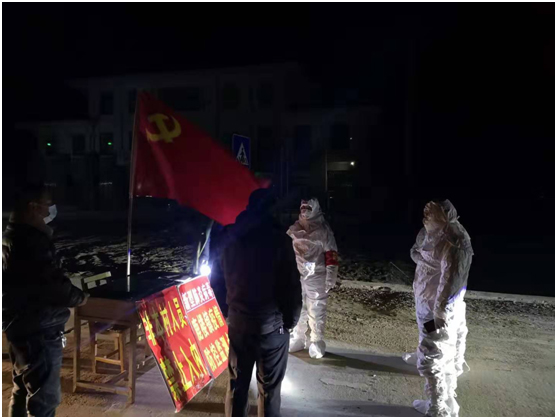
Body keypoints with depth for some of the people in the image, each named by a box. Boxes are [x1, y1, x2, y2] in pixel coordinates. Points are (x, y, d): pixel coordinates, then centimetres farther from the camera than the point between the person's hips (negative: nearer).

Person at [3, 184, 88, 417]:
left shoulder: (11, 236, 12)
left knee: (23, 391, 23)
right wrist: (78, 297, -9)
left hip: (20, 325, 11)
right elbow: (51, 283, -25)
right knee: (44, 397, -2)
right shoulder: (31, 239, -22)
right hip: (38, 330, -11)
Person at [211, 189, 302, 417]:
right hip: (271, 326, -4)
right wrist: (290, 320, 1)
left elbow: (216, 280, 7)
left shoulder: (228, 236, -1)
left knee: (236, 384, 19)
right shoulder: (277, 239, -16)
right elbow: (291, 285, -15)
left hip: (236, 323, 4)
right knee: (269, 389, 11)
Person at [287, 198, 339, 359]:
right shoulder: (294, 230, 6)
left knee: (316, 311, 1)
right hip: (295, 276, 5)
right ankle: (298, 339, 30)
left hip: (315, 278, -5)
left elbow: (331, 256, -10)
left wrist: (330, 279, -14)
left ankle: (317, 343, 16)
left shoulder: (323, 231, -8)